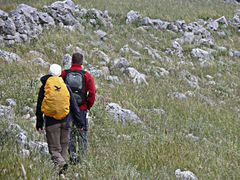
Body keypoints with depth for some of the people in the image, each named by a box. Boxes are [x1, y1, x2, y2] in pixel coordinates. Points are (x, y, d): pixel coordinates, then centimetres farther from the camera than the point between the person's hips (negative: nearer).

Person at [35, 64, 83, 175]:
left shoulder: (44, 87, 2)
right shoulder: (65, 87, 6)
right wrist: (79, 123, 11)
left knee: (54, 148, -2)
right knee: (63, 146, 15)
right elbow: (74, 106, 7)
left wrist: (39, 124, 10)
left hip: (51, 121, -2)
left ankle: (61, 163, -27)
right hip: (65, 120, 2)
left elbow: (39, 107, 4)